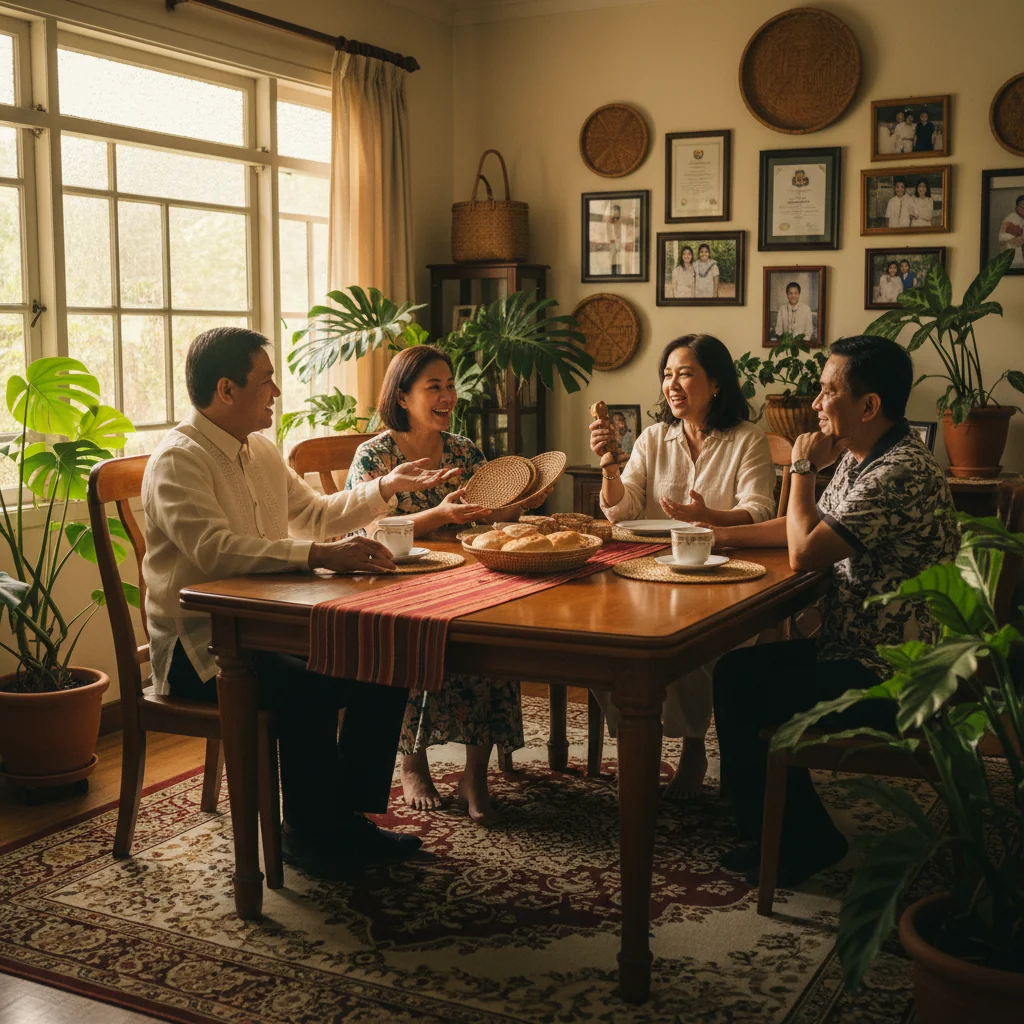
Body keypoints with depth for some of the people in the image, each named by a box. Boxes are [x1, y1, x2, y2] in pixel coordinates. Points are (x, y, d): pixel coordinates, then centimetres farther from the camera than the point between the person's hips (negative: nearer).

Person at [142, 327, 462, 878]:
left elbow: (315, 513, 27)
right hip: (198, 644, -9)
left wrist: (387, 487, 16)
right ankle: (307, 832, -12)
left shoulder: (260, 451, 15)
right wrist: (319, 556, -39)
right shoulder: (178, 460, -15)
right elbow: (214, 549, -31)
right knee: (307, 683, -33)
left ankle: (350, 814, 3)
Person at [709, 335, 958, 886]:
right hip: (853, 650, 10)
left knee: (738, 687, -10)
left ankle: (801, 844, 9)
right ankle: (803, 836, 18)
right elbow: (809, 530, 18)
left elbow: (805, 552, -26)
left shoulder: (902, 472, -25)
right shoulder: (859, 459, 8)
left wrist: (804, 469, -12)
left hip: (887, 679, -10)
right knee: (735, 668, 9)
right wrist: (718, 533, 8)